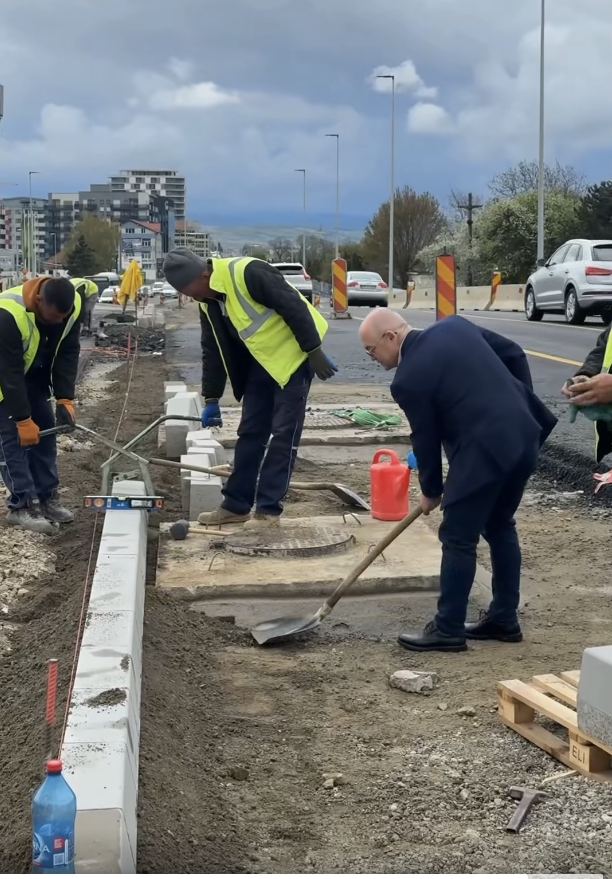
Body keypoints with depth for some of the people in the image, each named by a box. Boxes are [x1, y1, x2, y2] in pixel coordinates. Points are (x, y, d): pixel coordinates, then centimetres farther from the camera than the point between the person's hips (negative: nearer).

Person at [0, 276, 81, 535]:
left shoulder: (71, 306, -21)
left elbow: (68, 355, -11)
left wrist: (64, 399, -19)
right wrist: (22, 419, -29)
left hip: (36, 376, 6)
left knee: (45, 431, 6)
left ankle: (48, 498, 14)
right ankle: (22, 505, -6)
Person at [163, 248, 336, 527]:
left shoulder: (247, 273, -25)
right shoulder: (208, 304, 2)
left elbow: (294, 306, -24)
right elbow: (213, 352, 10)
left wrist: (314, 351, -22)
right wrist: (211, 398, 10)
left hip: (293, 357, -8)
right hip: (260, 363, 8)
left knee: (283, 435, -5)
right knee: (250, 433, 9)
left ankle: (268, 509, 0)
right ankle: (236, 505, 16)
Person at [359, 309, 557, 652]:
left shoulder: (408, 379, -11)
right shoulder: (455, 325, 10)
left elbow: (426, 439, -2)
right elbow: (514, 353, 14)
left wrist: (431, 491, 14)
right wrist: (524, 405, 19)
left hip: (484, 451, -9)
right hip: (523, 435, 9)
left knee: (458, 539, 2)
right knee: (500, 526, 20)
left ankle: (448, 629, 10)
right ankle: (505, 619, 28)